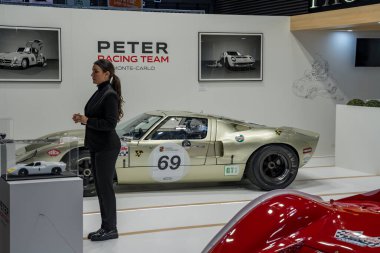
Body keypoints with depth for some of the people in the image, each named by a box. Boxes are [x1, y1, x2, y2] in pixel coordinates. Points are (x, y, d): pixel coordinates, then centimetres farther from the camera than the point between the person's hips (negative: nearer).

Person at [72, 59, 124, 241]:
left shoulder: (110, 95, -16)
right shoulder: (99, 93, 13)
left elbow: (110, 123, -21)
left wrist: (87, 120, -20)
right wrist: (82, 119, 4)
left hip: (107, 147, -10)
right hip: (96, 146, 10)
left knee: (105, 187, -3)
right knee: (100, 187, 12)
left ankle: (110, 229, 6)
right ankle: (105, 227, 20)